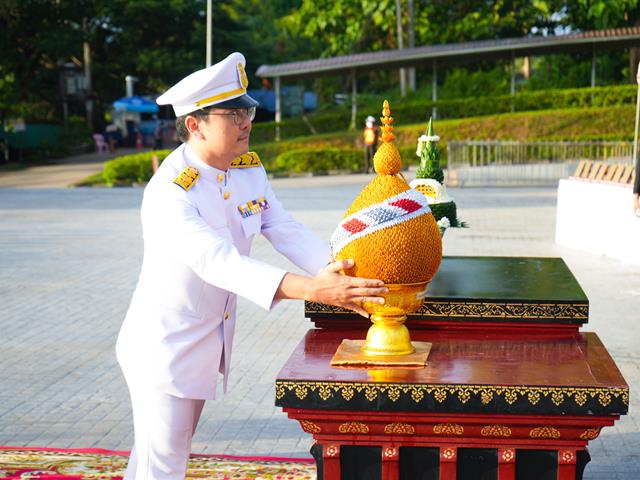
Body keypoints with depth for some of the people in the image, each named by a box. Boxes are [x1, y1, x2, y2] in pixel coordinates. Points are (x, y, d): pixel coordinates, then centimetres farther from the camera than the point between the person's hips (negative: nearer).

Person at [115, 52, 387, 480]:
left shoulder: (249, 170, -3)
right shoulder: (169, 193, -28)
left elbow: (288, 232, -6)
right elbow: (220, 262, -40)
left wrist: (339, 274, -27)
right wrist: (313, 289, -50)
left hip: (212, 342, 7)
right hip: (164, 345, -7)